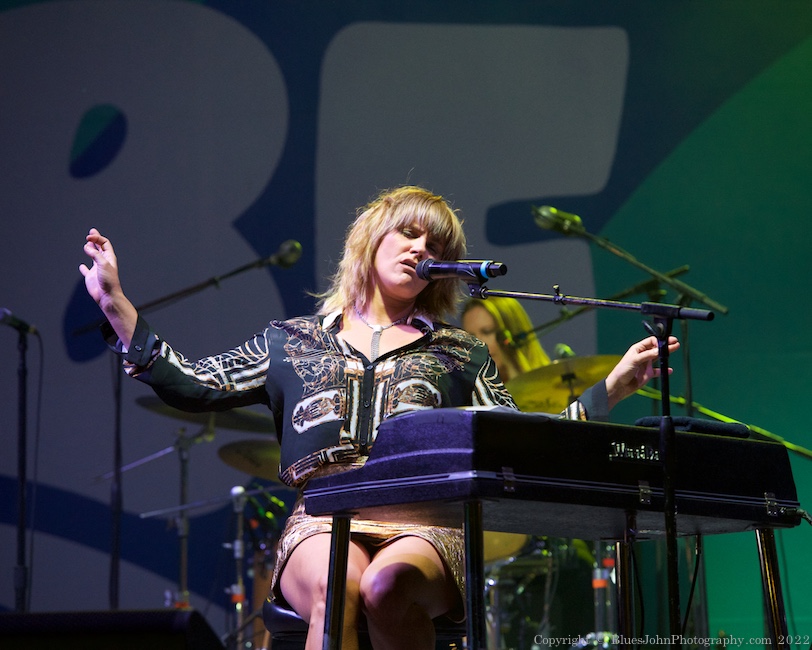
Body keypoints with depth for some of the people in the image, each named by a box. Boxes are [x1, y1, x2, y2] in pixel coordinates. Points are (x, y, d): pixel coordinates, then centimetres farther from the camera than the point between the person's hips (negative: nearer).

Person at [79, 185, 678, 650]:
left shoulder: (460, 355, 23)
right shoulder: (292, 342, 23)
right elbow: (191, 386, 16)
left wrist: (615, 386, 5)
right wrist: (116, 302, 8)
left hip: (426, 523, 0)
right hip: (323, 519, 0)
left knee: (386, 586, -36)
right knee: (337, 588, -36)